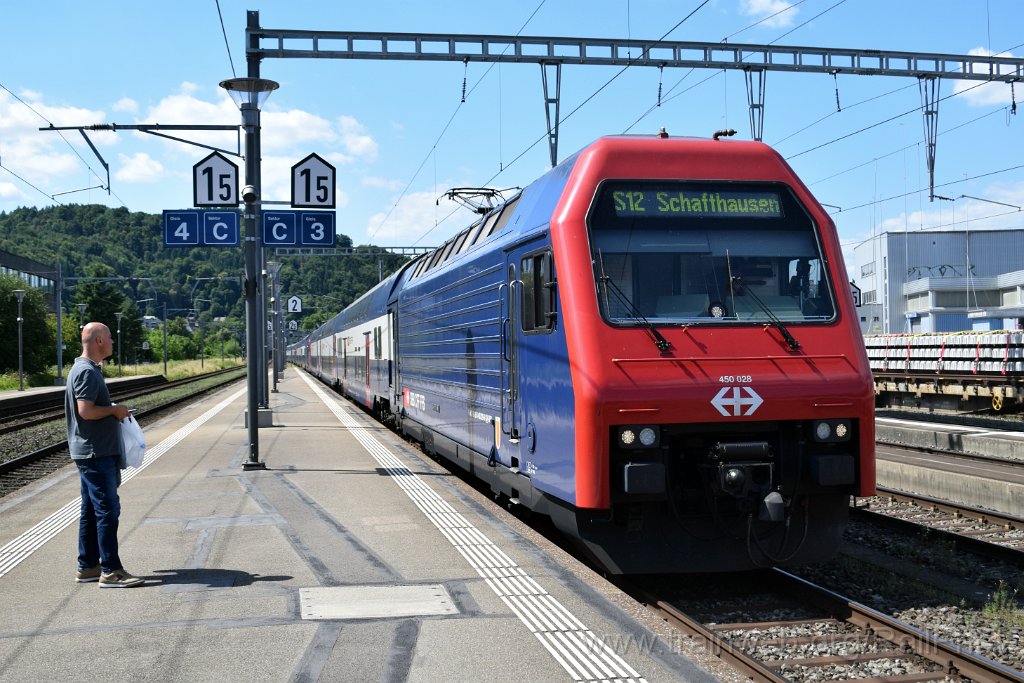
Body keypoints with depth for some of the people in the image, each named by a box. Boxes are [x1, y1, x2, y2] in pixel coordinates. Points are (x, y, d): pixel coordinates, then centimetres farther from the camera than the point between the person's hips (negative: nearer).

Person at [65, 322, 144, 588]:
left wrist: (114, 412, 15)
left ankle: (87, 567, 20)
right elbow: (85, 411, -25)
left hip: (93, 453, 11)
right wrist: (114, 410, -12)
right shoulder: (87, 372, -16)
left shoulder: (86, 369, 17)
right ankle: (110, 571, -7)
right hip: (95, 453, -11)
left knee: (91, 510, 14)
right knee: (107, 509, -9)